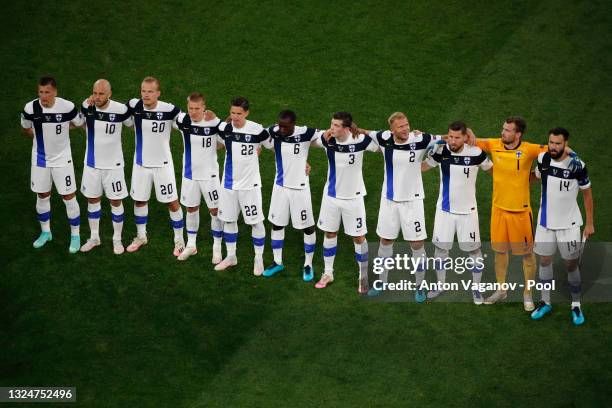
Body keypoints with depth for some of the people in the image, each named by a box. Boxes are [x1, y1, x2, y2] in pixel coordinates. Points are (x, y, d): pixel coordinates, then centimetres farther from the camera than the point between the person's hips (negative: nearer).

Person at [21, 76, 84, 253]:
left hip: (62, 159, -2)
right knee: (42, 196, 14)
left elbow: (79, 123, 0)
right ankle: (45, 232, 33)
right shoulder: (30, 108, -16)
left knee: (69, 197, 2)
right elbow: (26, 129, 5)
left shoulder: (67, 107, -21)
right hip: (40, 159, 2)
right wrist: (42, 137, 6)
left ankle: (75, 235, 18)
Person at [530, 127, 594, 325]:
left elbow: (587, 193, -6)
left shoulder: (577, 165, -18)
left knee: (571, 264, 3)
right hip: (545, 221, 4)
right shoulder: (542, 159, -6)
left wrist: (589, 223, -3)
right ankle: (545, 302, 23)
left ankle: (576, 305, 18)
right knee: (544, 261, 9)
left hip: (569, 223, -4)